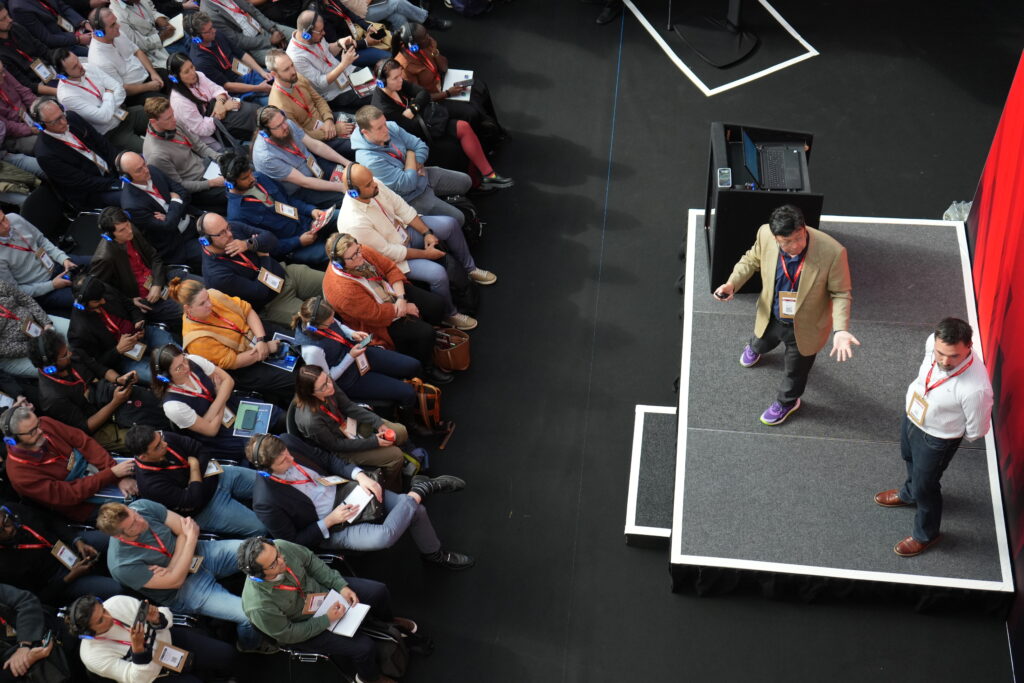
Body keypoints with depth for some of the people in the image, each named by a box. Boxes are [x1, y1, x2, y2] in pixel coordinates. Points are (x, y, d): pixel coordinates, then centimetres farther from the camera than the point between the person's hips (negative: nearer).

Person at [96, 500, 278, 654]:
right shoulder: (122, 566, -27)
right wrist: (191, 539, -22)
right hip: (184, 591, -5)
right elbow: (175, 581, -23)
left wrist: (170, 568, -22)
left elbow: (185, 529, -9)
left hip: (199, 553, 6)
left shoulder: (142, 507, -15)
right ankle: (250, 644, 17)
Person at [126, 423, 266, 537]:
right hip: (206, 509, -7)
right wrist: (194, 468, -19)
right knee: (260, 527, -13)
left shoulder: (165, 438, -13)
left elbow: (199, 449, 0)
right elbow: (192, 500, -30)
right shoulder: (149, 485, -32)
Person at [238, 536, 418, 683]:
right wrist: (326, 620, -21)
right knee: (365, 647, -12)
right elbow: (288, 634, -24)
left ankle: (389, 621, 41)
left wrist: (341, 586, -12)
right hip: (306, 626, -5)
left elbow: (311, 561, -7)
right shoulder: (259, 606, -40)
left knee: (378, 591, 4)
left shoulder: (280, 547, -28)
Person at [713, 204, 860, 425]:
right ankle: (754, 348, 76)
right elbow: (752, 259, -4)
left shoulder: (832, 252, -37)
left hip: (805, 326, -3)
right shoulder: (765, 234, -28)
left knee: (796, 370, 24)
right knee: (762, 343, 37)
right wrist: (732, 283, -20)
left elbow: (841, 294, -22)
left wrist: (841, 330, -36)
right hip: (770, 317, 3)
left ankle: (787, 402, 58)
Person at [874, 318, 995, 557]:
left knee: (925, 487, 19)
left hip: (936, 439, -6)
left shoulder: (976, 388, -43)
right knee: (910, 459, 35)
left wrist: (952, 432, -4)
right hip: (910, 413, 6)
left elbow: (976, 431, -22)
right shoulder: (933, 342, -28)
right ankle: (909, 493, 69)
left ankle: (926, 534, 50)